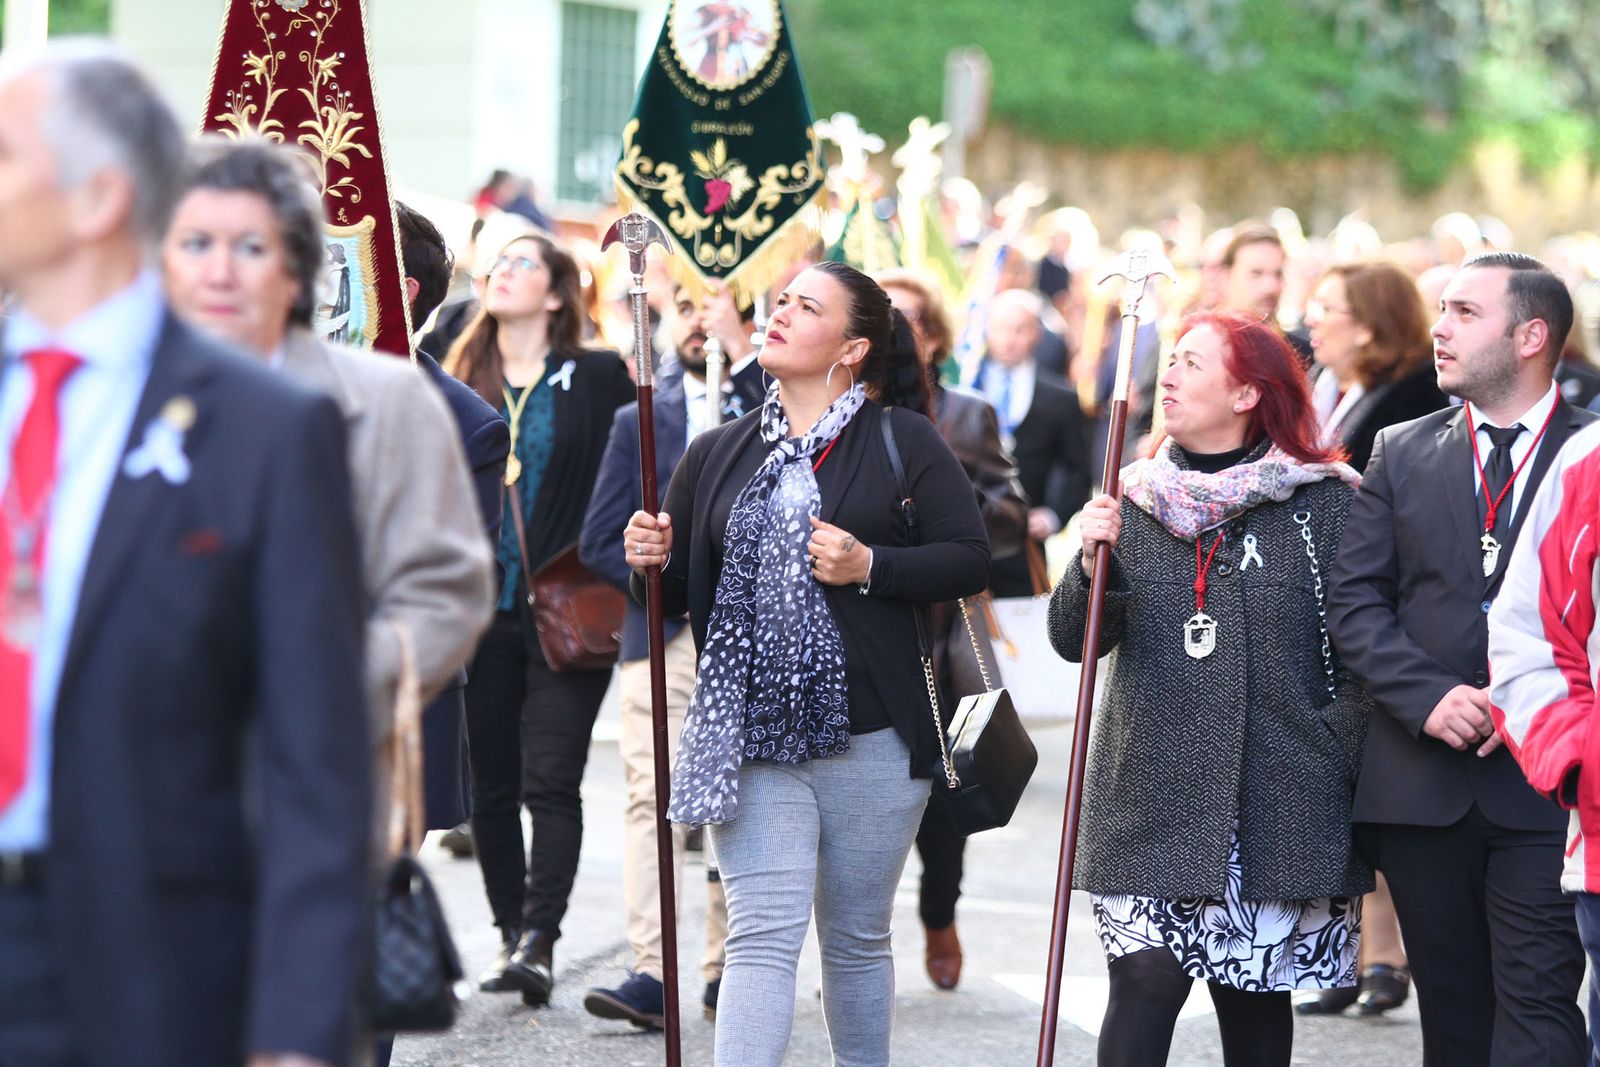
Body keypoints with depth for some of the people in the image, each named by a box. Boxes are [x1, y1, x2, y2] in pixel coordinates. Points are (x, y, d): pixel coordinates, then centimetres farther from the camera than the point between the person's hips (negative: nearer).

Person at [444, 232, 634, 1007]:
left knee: (550, 780, -10)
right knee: (492, 784, 6)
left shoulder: (599, 378, 2)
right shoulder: (463, 378, 10)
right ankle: (511, 937, 15)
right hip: (484, 612, 4)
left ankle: (540, 941, -11)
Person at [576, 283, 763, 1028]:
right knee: (652, 798, -10)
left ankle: (727, 969, 9)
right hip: (661, 637, 1)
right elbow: (601, 540, 10)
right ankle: (651, 973, -15)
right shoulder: (640, 421, 15)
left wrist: (742, 349, -11)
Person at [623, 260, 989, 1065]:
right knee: (761, 936, -9)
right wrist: (651, 563, -6)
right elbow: (675, 593, 16)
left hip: (871, 740, -1)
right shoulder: (716, 455, 11)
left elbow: (969, 560, -4)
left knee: (857, 939, 12)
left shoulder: (902, 444, 0)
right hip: (750, 737, 2)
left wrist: (869, 567, -17)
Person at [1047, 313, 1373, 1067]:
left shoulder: (1326, 503, 0)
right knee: (1145, 981, -9)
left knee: (1254, 993, 7)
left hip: (1278, 805, -1)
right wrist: (1094, 563, -13)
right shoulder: (1134, 502, 9)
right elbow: (1075, 641, 4)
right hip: (1152, 799, 2)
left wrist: (1337, 747, -10)